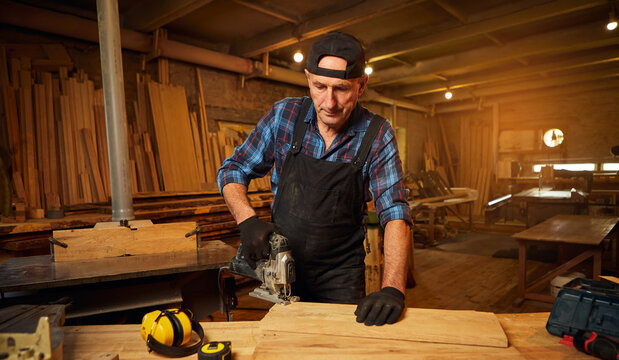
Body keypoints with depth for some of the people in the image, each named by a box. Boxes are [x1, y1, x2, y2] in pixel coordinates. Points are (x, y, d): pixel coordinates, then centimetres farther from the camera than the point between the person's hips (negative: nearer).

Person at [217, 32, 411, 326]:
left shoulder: (377, 136, -13)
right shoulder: (283, 116, -10)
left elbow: (394, 212, -18)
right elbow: (232, 171, -2)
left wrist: (393, 288, -31)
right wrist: (248, 220, -20)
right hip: (281, 266, 2)